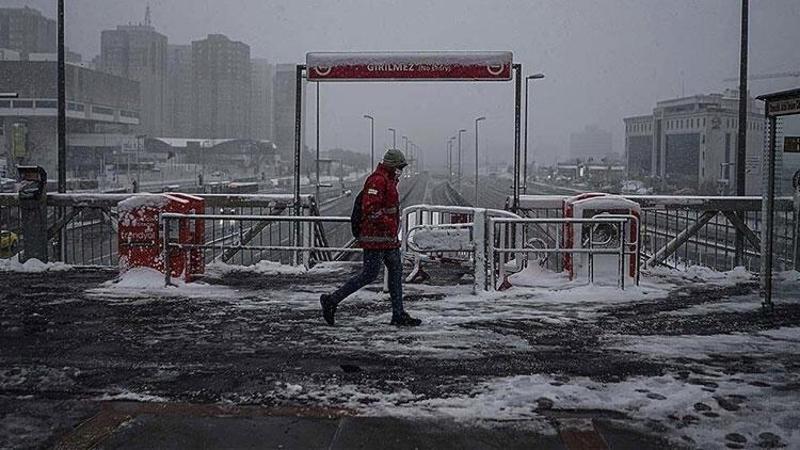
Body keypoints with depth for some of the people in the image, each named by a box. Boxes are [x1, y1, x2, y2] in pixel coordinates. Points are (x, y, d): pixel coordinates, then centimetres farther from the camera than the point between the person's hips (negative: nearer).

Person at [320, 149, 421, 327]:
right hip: (376, 237, -11)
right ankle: (331, 300, 2)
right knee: (369, 274, -7)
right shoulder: (378, 180, -16)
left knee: (396, 271, 9)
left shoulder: (388, 180, 18)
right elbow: (370, 208, -26)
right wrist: (388, 223, -23)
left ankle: (399, 315, 12)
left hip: (388, 238, 11)